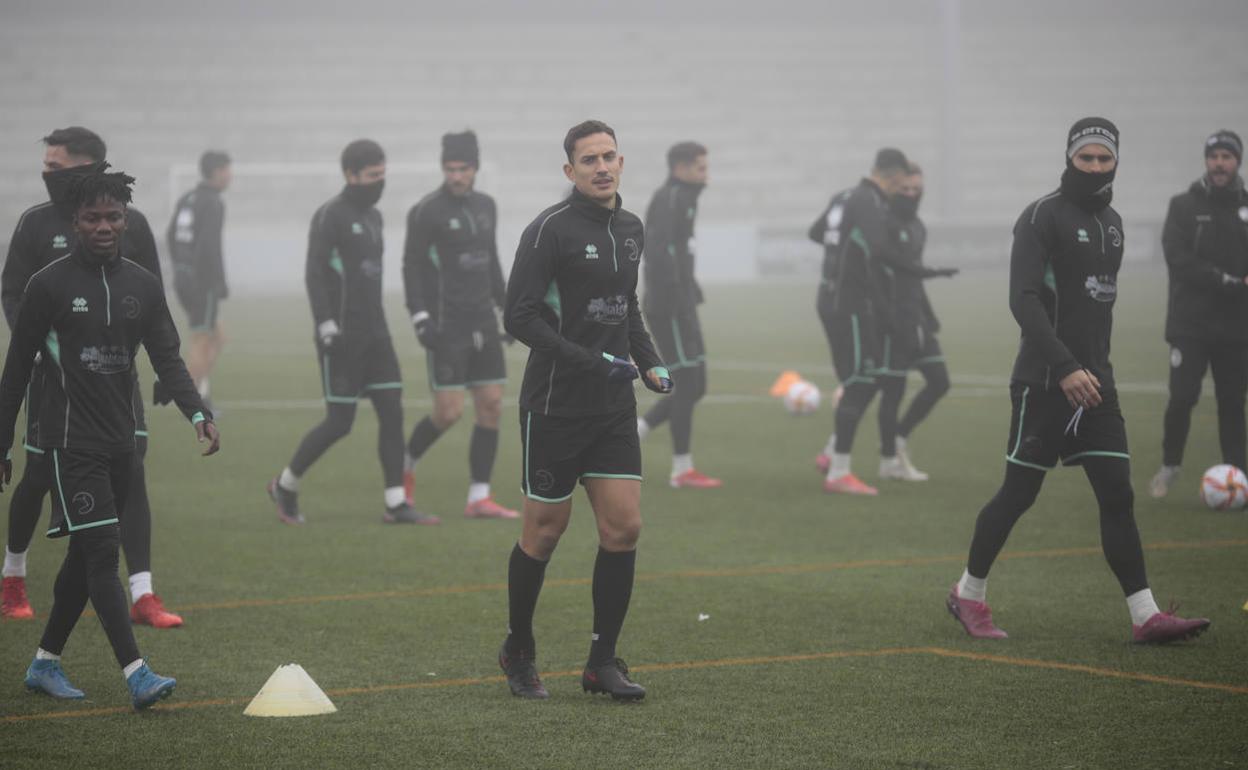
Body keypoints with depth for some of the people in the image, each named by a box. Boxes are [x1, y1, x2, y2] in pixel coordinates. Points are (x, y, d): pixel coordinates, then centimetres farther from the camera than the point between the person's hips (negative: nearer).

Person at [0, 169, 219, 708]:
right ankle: (137, 675, -21)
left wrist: (197, 413, -15)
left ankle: (45, 663, 26)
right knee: (102, 551, -14)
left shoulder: (143, 285, 8)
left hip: (120, 441, 6)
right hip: (71, 439, -6)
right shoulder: (49, 285, -6)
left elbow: (167, 358, 3)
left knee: (84, 557, 13)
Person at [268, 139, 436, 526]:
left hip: (373, 333, 8)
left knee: (392, 412, -2)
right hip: (341, 335, -8)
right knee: (340, 422, -5)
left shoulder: (372, 216, 15)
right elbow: (314, 275, -17)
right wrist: (327, 330, -24)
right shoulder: (329, 216, -11)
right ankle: (286, 485, 15)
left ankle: (396, 505, -1)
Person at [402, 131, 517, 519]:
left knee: (491, 406, 0)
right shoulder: (427, 211, -9)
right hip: (446, 325, -6)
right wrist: (420, 319, -16)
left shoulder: (486, 206, 11)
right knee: (449, 411, -10)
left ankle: (479, 498, 5)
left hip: (482, 322, 6)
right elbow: (412, 266, -9)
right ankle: (405, 465, 17)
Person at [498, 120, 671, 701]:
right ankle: (518, 653, 23)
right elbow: (519, 317, -17)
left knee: (624, 527, -2)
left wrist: (650, 362, 8)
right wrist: (591, 362, -23)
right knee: (544, 532, 4)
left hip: (613, 407, 6)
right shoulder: (550, 229, -12)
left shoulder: (630, 229, 11)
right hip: (554, 406, -6)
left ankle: (602, 663, 8)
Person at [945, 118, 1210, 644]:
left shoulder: (1111, 221, 15)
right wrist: (1066, 368, -27)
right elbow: (1023, 299, -20)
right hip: (1044, 382, -7)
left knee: (1117, 495, -1)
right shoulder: (1042, 217, -10)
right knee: (1019, 492, 1)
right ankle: (968, 595, 18)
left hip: (1094, 380, 7)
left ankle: (1145, 615, -4)